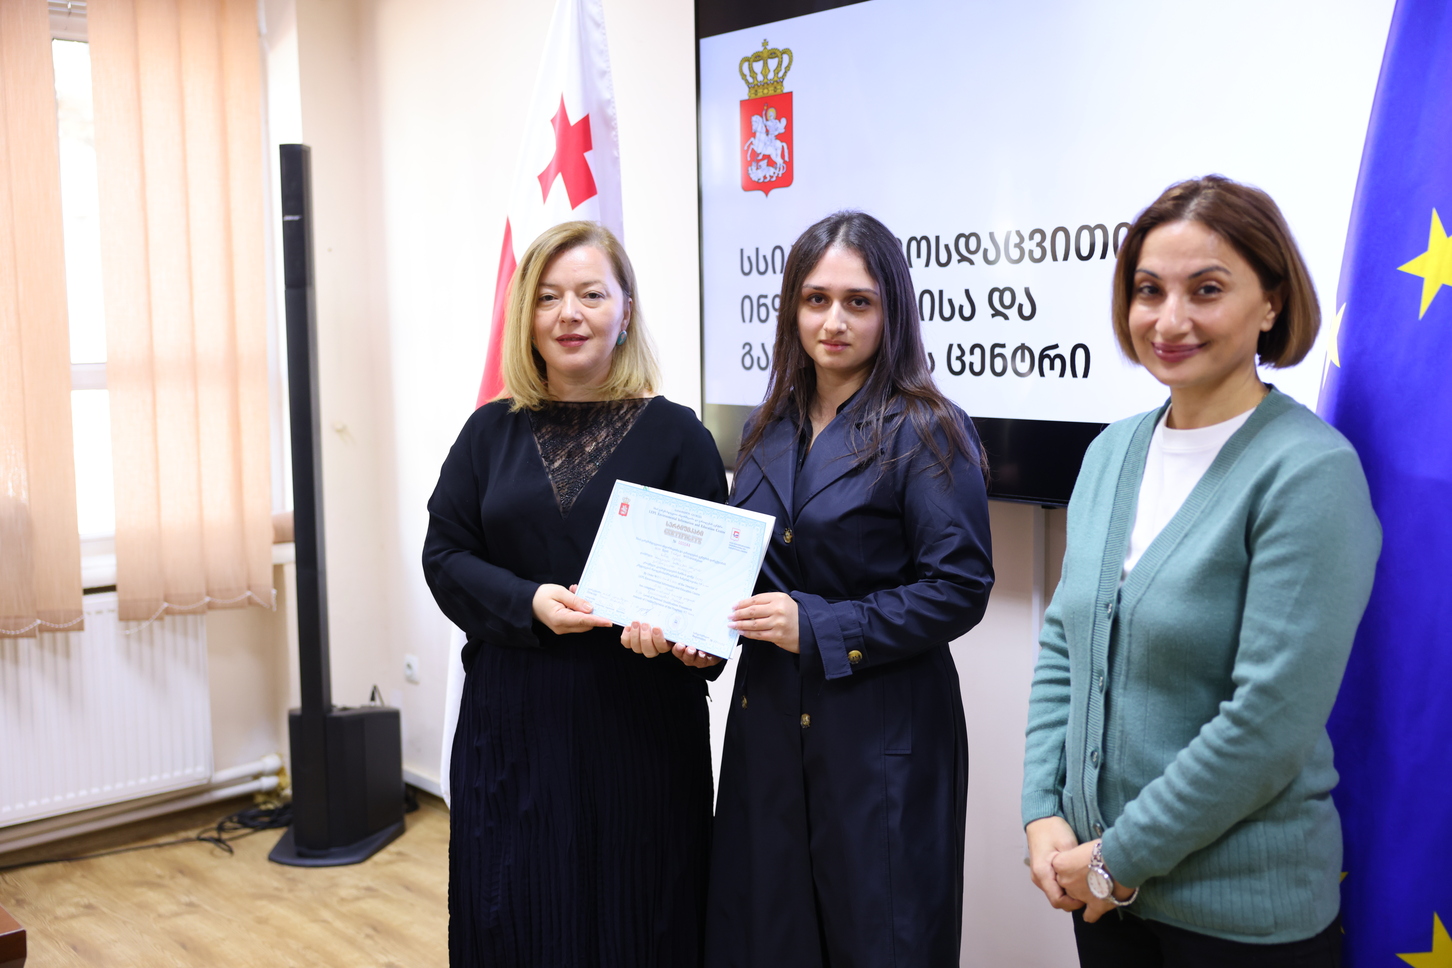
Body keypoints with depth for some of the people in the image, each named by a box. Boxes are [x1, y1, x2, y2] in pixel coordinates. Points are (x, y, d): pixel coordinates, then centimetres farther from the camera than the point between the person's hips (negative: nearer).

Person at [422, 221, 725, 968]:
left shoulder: (675, 434, -1)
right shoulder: (492, 431, 8)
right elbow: (444, 555, 4)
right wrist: (528, 604, -14)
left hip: (636, 724, -2)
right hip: (512, 722, 2)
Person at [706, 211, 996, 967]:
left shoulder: (926, 433, -9)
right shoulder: (769, 429, 10)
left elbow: (959, 588, -14)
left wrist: (818, 627, -19)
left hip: (879, 731, -6)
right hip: (767, 719, 6)